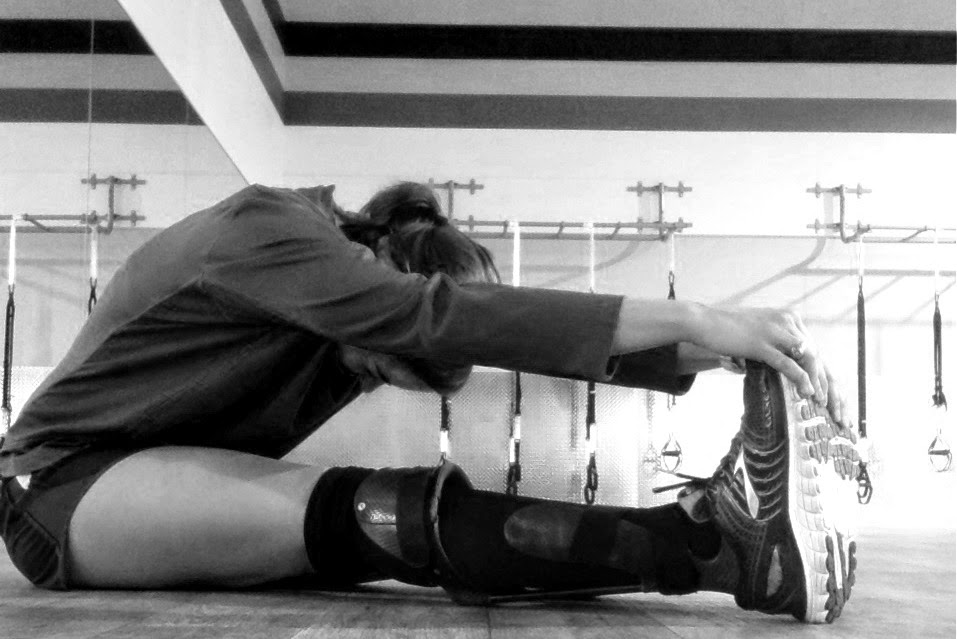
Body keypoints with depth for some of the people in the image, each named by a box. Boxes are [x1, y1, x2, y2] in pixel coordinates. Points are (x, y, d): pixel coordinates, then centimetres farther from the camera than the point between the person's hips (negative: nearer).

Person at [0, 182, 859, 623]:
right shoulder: (264, 230, -24)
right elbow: (440, 313, -36)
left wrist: (713, 352, -18)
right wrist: (691, 320, -39)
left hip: (189, 483, 7)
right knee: (397, 520, -31)